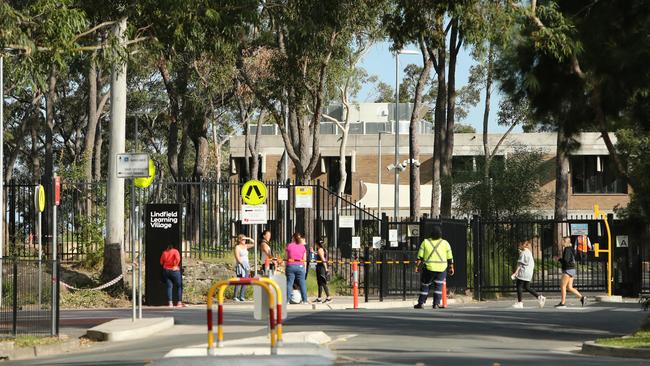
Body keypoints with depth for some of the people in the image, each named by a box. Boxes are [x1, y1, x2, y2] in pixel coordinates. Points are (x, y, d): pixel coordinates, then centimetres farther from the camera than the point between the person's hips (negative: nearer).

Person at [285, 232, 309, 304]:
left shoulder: (289, 246, 2)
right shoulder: (303, 247, 5)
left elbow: (287, 257, 4)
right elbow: (304, 259, 5)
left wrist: (286, 266, 11)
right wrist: (304, 268, 13)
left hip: (290, 265, -1)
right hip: (300, 266, 1)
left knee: (289, 283, 1)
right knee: (302, 283, 5)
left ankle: (287, 299, -3)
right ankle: (304, 300, 6)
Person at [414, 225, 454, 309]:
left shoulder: (425, 242, 0)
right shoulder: (445, 243, 0)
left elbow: (420, 256, -3)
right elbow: (450, 258, 1)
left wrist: (417, 266, 2)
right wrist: (451, 268, 8)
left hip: (429, 268, 0)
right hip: (441, 268, 0)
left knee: (424, 285, 10)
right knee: (438, 286, 9)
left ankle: (420, 303, 10)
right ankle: (436, 304, 1)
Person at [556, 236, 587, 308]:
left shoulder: (567, 250, -14)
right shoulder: (570, 249, 16)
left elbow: (565, 260, -22)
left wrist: (559, 259, -5)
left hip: (568, 270, -10)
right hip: (572, 270, 10)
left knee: (563, 286, -4)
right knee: (569, 288, 10)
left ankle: (563, 303, -2)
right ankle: (582, 297, 4)